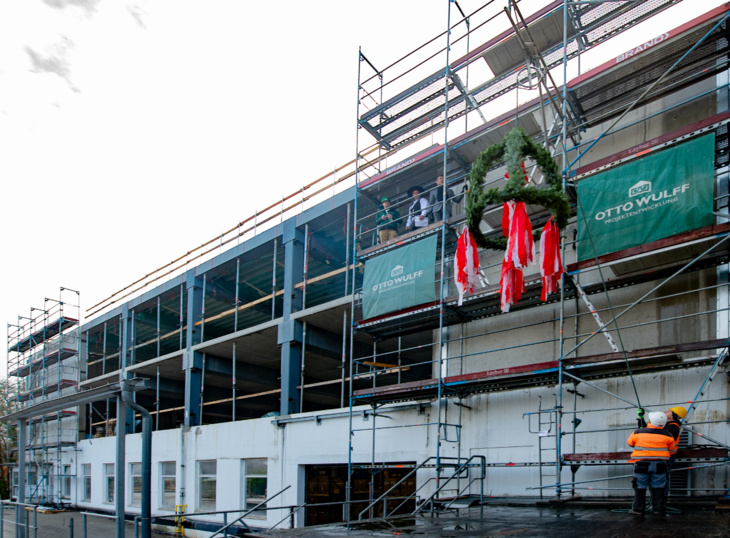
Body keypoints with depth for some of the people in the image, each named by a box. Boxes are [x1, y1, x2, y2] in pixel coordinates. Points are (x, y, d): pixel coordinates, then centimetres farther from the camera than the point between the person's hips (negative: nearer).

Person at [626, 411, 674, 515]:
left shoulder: (638, 432, -6)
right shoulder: (667, 434, -3)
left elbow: (630, 442, 9)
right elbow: (671, 447, 9)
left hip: (641, 464, -1)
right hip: (659, 464, 1)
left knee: (640, 487, 7)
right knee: (658, 487, 9)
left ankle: (638, 509, 11)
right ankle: (658, 509, 11)